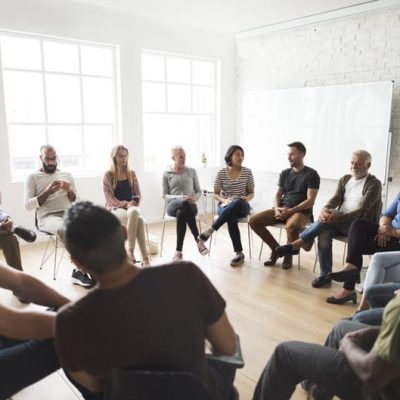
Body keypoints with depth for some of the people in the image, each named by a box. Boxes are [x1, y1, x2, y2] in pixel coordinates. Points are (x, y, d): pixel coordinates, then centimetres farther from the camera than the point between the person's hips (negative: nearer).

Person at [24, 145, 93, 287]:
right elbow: (28, 205, -2)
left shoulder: (67, 175, 18)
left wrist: (70, 191, -5)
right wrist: (48, 192, -12)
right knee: (65, 228, -39)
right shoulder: (33, 177, 8)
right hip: (47, 217, -3)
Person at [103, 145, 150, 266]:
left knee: (134, 213, -39)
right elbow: (109, 198, -3)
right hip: (115, 209, -3)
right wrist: (125, 204, -17)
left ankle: (131, 251, -37)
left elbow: (138, 194, 13)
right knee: (138, 219, -37)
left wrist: (133, 203, -9)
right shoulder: (108, 175, 4)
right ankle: (144, 257, -37)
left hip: (131, 206, 3)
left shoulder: (131, 173, 15)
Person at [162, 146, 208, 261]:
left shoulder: (192, 171, 15)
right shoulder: (167, 174, 11)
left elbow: (199, 192, 15)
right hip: (173, 205, -1)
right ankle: (199, 241, -43)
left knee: (181, 213, -39)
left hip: (190, 206, 1)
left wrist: (194, 198, -10)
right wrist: (180, 198, -14)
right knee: (184, 203, -40)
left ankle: (178, 252, -36)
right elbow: (165, 196, 4)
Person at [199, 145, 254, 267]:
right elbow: (215, 194, 5)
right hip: (224, 206, 0)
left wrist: (247, 198, -14)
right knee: (231, 218, -41)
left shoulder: (247, 172, 4)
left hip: (242, 206, 1)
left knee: (237, 203, -41)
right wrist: (224, 200, -17)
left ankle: (211, 229, -36)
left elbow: (251, 193, 10)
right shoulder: (221, 173, 1)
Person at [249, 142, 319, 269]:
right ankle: (276, 248, 3)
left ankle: (288, 254, -9)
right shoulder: (285, 173, 14)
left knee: (291, 226, -41)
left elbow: (310, 201, -10)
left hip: (301, 211, -5)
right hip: (281, 210, 6)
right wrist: (276, 208, -9)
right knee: (254, 221, -15)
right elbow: (278, 194, 13)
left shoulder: (311, 174, -4)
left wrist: (291, 210, -20)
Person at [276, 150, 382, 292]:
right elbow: (335, 199, 0)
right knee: (324, 232, -28)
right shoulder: (344, 179, 14)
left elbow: (362, 210, -17)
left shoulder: (374, 184, -5)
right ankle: (325, 275, -16)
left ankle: (296, 244, -19)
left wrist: (337, 217, -32)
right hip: (340, 222, 5)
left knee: (328, 219, -31)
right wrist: (325, 209, -25)